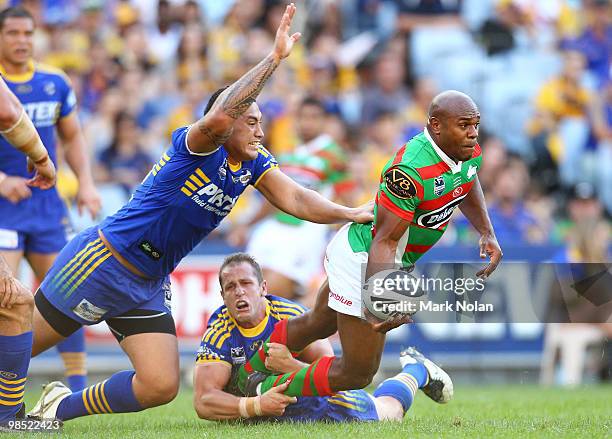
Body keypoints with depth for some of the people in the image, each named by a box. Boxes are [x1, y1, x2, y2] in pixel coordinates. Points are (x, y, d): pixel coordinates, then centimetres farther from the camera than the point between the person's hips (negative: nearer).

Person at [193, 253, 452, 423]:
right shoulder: (219, 332, -28)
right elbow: (203, 401, -37)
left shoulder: (293, 317, -31)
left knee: (386, 411, 16)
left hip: (315, 400, -2)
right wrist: (255, 406, -53)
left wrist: (291, 366, -52)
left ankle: (415, 369, 46)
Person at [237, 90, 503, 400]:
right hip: (362, 261, -10)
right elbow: (385, 241, -32)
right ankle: (265, 391, 12)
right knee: (356, 373, -2)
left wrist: (487, 234, 8)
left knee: (317, 324, 30)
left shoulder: (470, 154, -6)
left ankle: (249, 372, 49)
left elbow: (466, 187, 20)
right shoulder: (411, 171, -34)